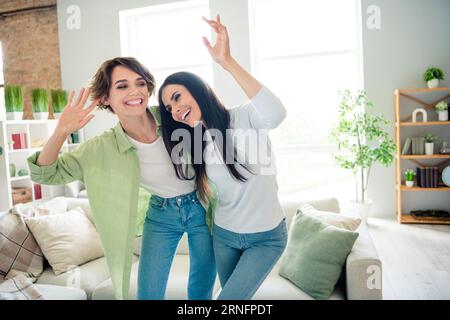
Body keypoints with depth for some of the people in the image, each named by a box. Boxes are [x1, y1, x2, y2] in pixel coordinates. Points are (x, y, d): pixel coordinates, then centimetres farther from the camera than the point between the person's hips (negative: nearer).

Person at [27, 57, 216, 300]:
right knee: (148, 293, 5)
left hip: (201, 208, 0)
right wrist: (61, 132, -27)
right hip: (161, 215, 0)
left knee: (201, 292, 13)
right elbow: (45, 174, -11)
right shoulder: (103, 148, -15)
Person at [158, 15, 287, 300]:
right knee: (235, 296, 17)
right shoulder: (196, 142, -1)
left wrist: (227, 61, -45)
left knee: (229, 298, -4)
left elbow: (276, 114, -43)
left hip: (266, 237, -5)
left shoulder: (245, 118, -19)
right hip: (223, 235, 6)